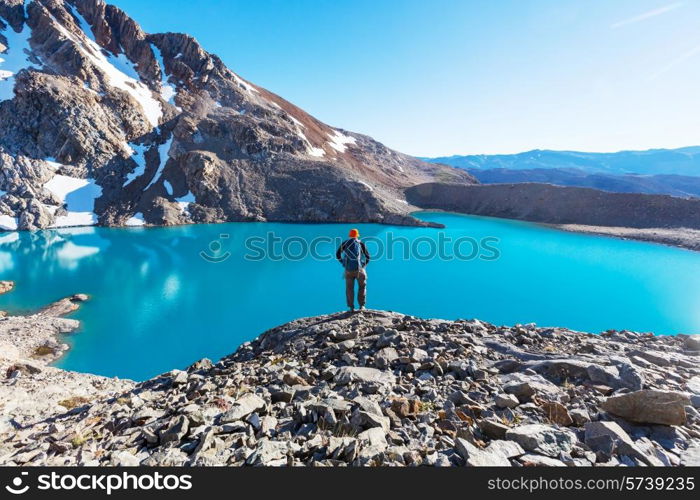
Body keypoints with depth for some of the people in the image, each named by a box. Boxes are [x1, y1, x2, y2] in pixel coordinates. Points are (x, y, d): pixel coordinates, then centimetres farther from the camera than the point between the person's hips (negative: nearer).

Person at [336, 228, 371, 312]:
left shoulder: (345, 243, 6)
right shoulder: (361, 244, 4)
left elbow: (337, 255, 7)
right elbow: (367, 256, 5)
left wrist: (343, 263, 16)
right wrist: (364, 266, 18)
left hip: (348, 270, 1)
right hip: (359, 269, -1)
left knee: (349, 288, 11)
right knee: (362, 287, 17)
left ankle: (351, 307, 8)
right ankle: (361, 305, 12)